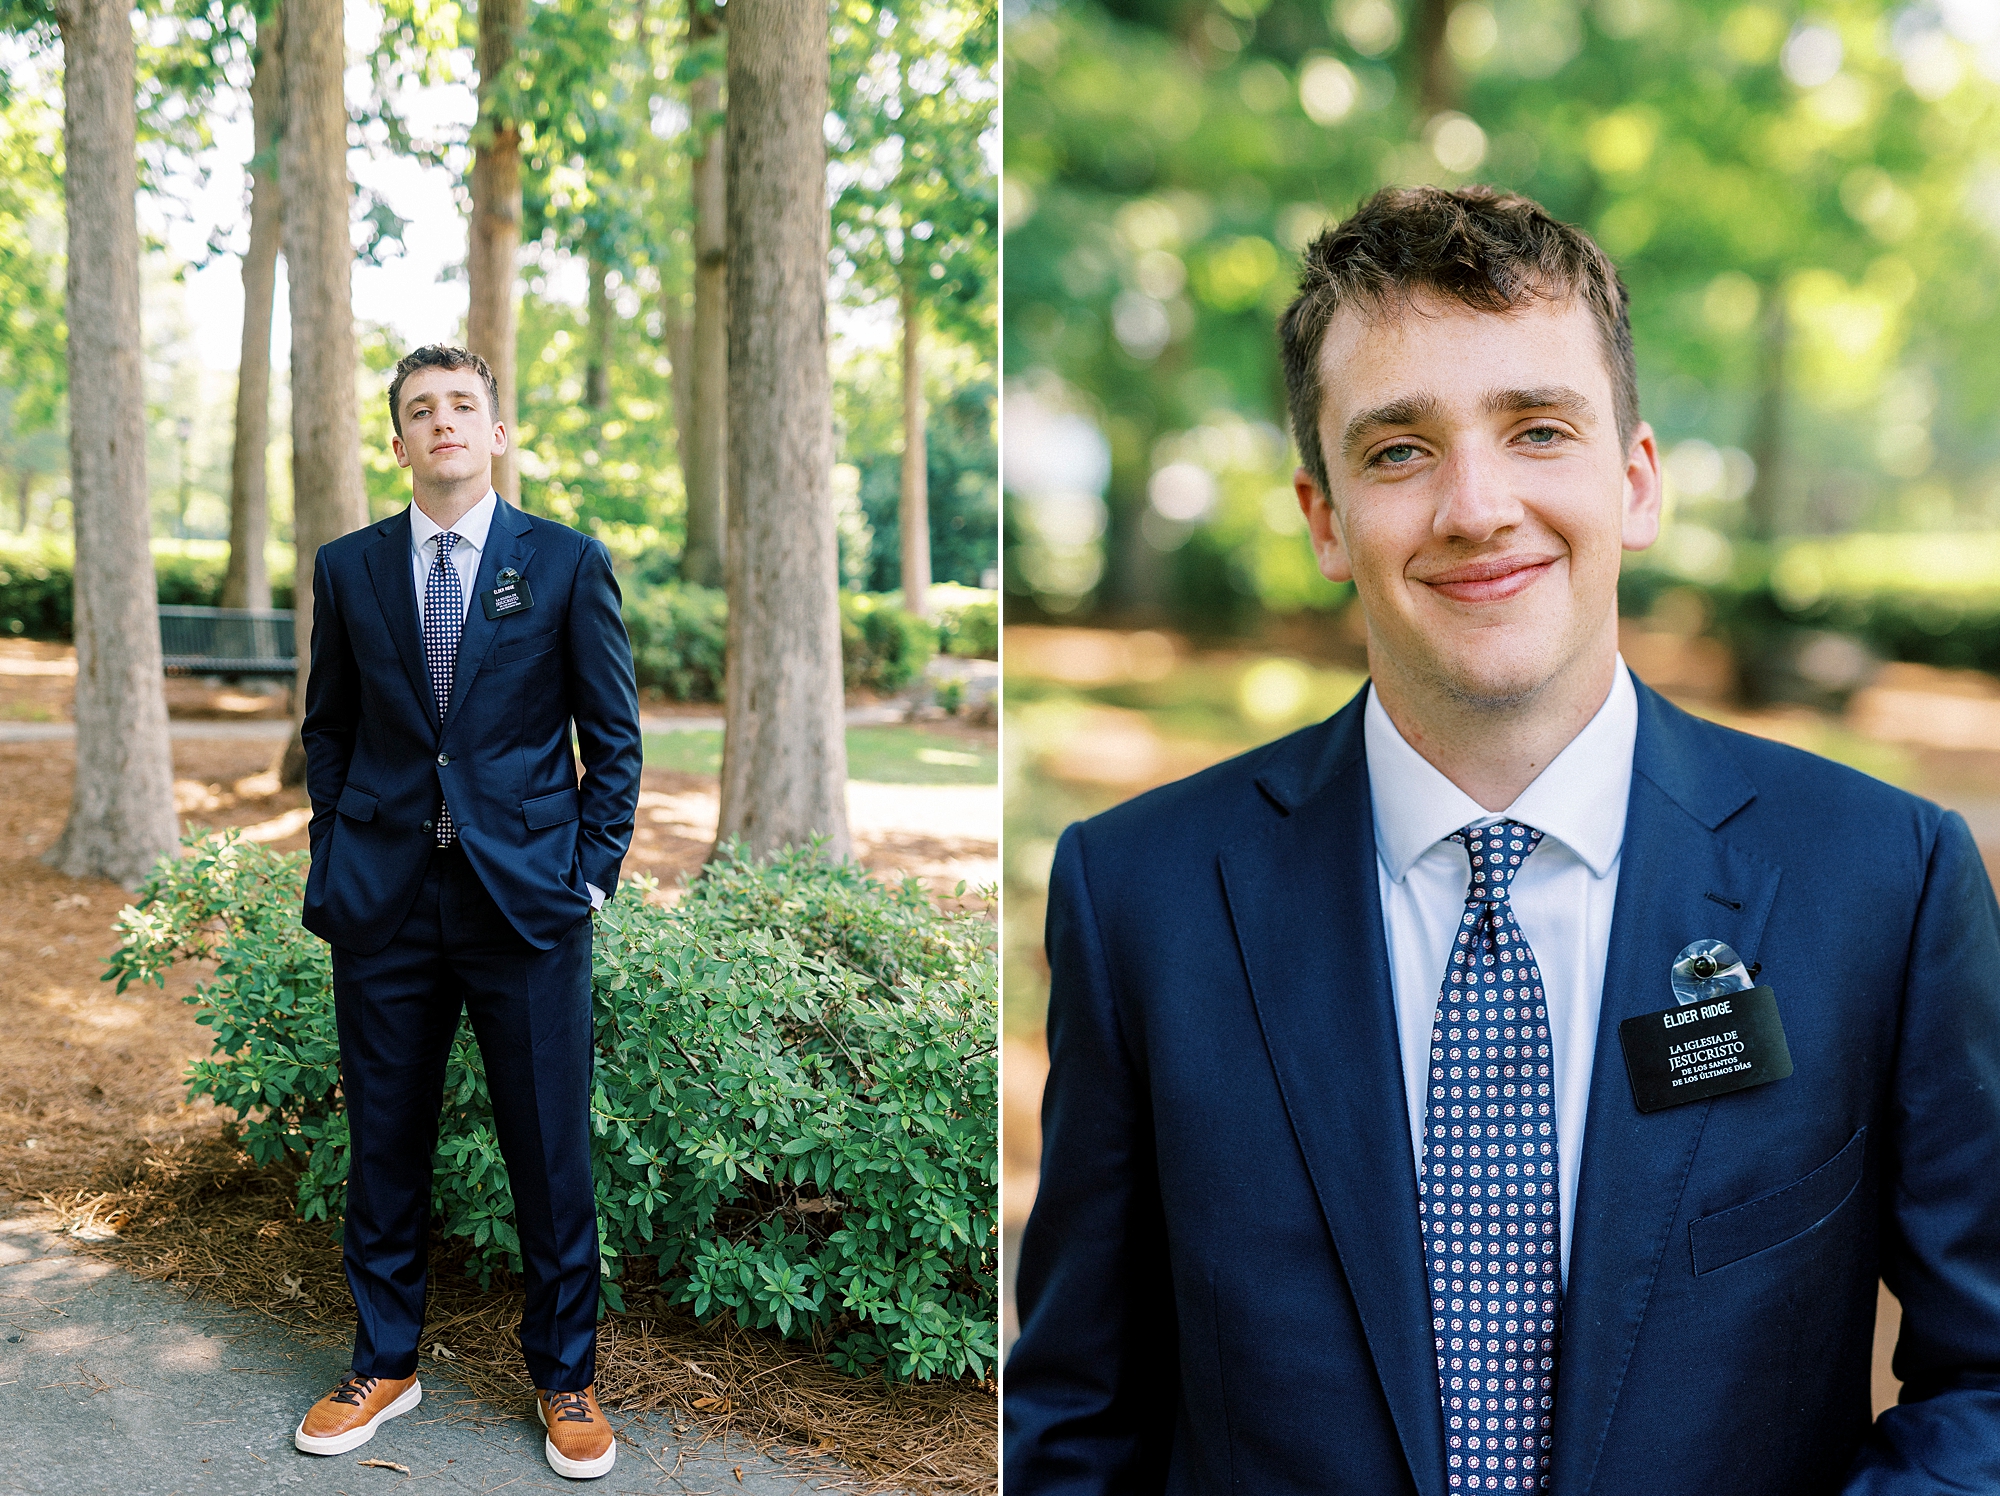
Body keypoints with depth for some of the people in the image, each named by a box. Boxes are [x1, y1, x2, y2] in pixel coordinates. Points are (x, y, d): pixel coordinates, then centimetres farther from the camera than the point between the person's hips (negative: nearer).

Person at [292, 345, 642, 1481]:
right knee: (385, 1146, 12)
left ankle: (565, 1379, 21)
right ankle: (387, 1364, 30)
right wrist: (334, 866, 7)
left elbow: (614, 737, 3)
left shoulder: (569, 563, 1)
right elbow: (329, 730, 14)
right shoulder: (348, 568, 8)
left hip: (528, 898, -2)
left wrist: (591, 874, -3)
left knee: (551, 1152, 4)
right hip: (384, 903, 2)